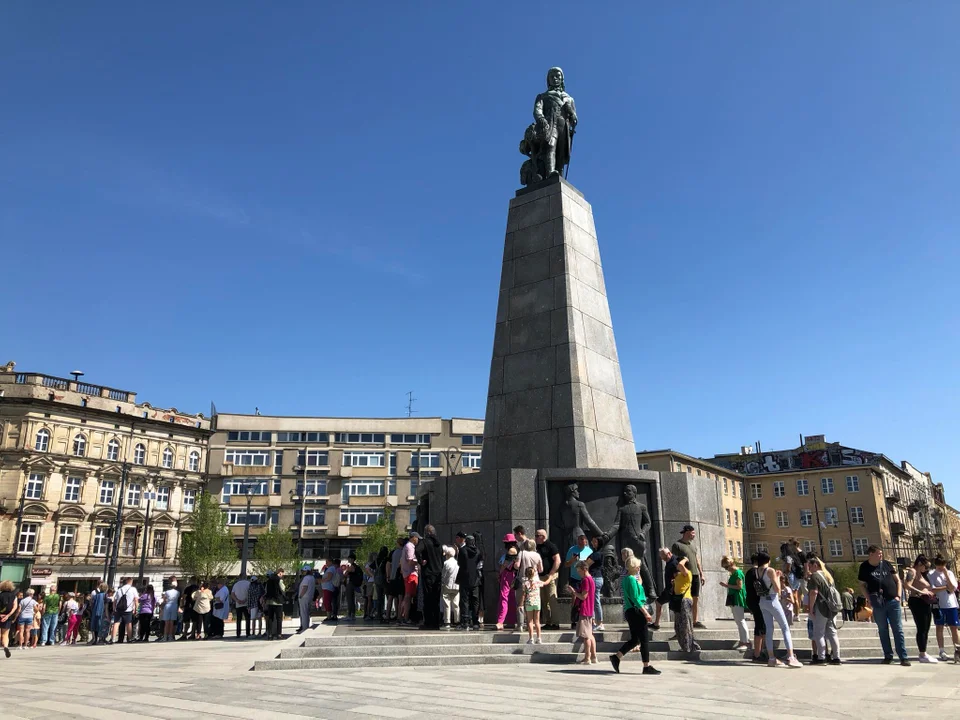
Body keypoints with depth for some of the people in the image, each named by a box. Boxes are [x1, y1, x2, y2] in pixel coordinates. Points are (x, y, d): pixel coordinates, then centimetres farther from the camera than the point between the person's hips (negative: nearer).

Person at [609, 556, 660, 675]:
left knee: (634, 639, 13)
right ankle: (647, 666, 5)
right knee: (645, 639, -1)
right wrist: (646, 613, -17)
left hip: (630, 611, 10)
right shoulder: (632, 579, -15)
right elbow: (635, 599, -19)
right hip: (635, 611, -10)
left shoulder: (626, 578, 15)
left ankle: (616, 657, 11)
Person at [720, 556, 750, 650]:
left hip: (738, 600, -10)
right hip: (734, 600, 10)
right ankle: (743, 640, 17)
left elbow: (739, 586, -19)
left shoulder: (738, 572, -14)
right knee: (738, 621, 12)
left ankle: (746, 642, -2)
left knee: (740, 620, -6)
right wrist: (727, 585, 5)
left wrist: (727, 585, -17)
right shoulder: (733, 573, 15)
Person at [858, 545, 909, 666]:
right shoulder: (864, 567, 1)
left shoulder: (886, 564, 4)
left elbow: (897, 580, 10)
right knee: (883, 630, 7)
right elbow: (862, 585, 6)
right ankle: (888, 656, 17)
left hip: (893, 601, 0)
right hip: (878, 604, 0)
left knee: (898, 630, 0)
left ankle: (903, 657, 2)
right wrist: (869, 599, -5)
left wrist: (898, 596, -2)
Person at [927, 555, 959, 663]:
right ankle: (942, 652, 11)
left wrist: (946, 574, -13)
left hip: (951, 604, 1)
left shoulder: (950, 573, 5)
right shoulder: (931, 574, -1)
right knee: (940, 627, 5)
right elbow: (932, 589, -10)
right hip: (939, 605, -1)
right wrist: (946, 587, -11)